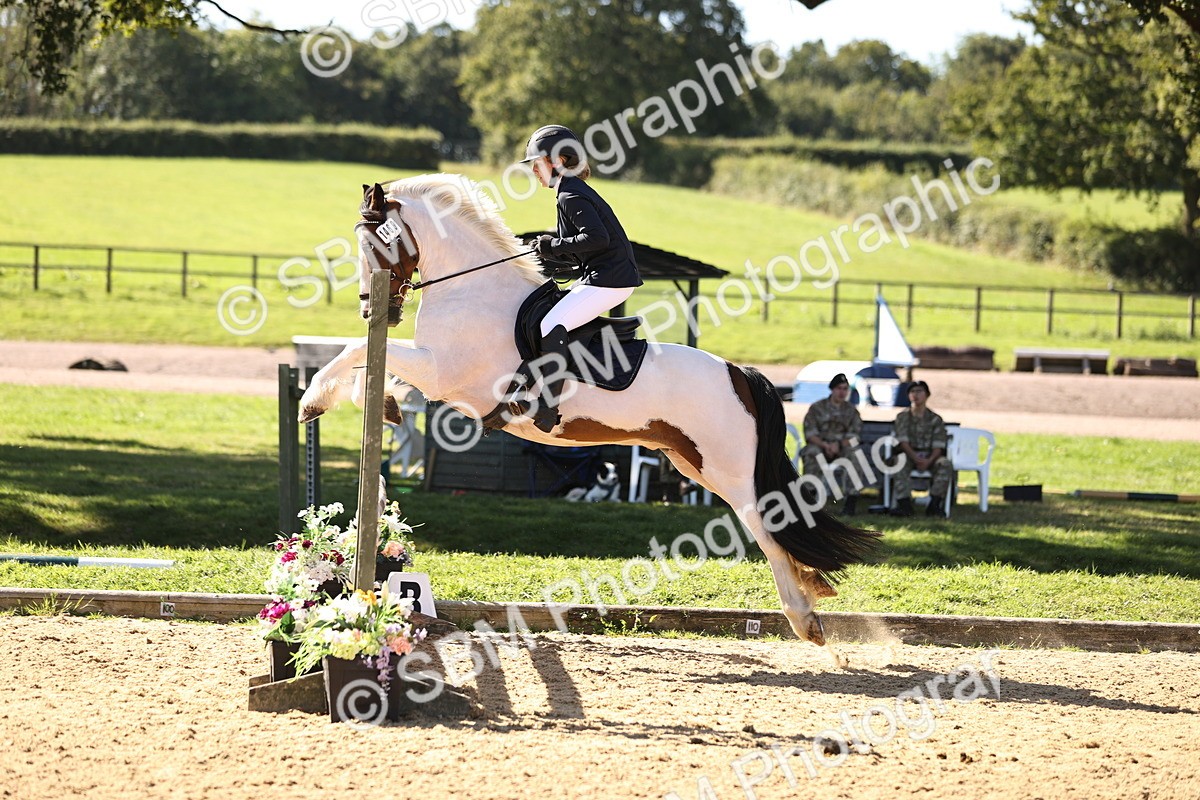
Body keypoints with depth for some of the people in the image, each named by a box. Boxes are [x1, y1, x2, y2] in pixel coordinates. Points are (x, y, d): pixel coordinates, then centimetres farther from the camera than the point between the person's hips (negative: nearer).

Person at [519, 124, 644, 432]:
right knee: (545, 308, 21)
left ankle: (547, 409, -26)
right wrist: (551, 249, 8)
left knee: (550, 326, -21)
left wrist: (556, 246, -16)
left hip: (608, 280, -11)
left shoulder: (571, 196, -13)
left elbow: (597, 238, -27)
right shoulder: (575, 191, 19)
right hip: (600, 277, 11)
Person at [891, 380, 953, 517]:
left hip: (930, 456, 1)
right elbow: (903, 442, -4)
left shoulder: (935, 419, 7)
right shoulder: (903, 417, 7)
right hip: (909, 454, -1)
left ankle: (935, 504, -31)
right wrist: (915, 458, -22)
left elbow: (938, 446, -2)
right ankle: (904, 504, -38)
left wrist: (929, 461, -22)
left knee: (945, 465, -31)